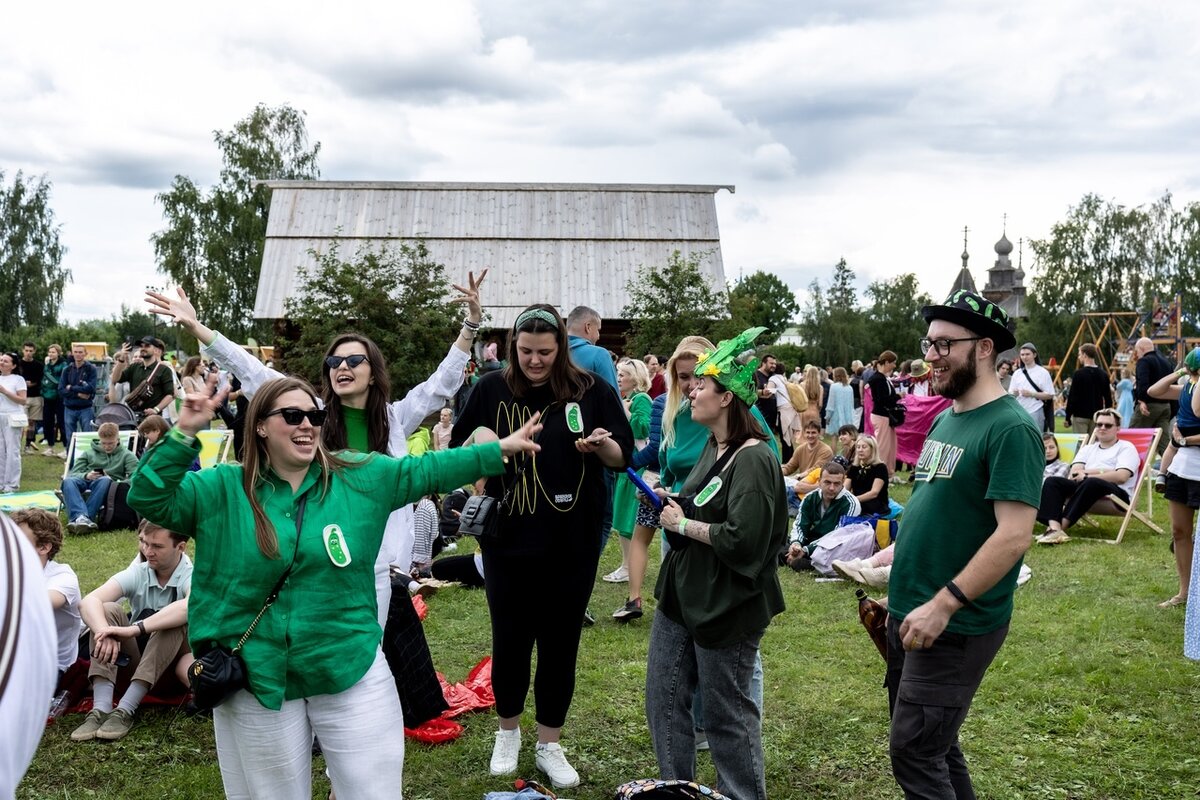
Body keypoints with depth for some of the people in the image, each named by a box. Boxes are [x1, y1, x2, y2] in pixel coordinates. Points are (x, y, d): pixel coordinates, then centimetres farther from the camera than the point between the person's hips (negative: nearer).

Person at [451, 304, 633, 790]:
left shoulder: (591, 390, -5)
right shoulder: (492, 389, -3)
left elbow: (623, 457, 1)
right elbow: (458, 452, 7)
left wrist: (602, 446, -22)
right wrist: (478, 438, -16)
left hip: (573, 542, 0)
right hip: (507, 539, 1)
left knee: (560, 642, 10)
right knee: (509, 639, 11)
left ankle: (549, 745, 26)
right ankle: (508, 732, 34)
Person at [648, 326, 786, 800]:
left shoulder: (753, 459, -20)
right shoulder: (713, 446, 9)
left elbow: (742, 538, -29)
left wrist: (683, 525, -18)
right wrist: (672, 503, 2)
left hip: (725, 603, -9)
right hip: (682, 593, 9)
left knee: (726, 712, 6)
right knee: (664, 697, 14)